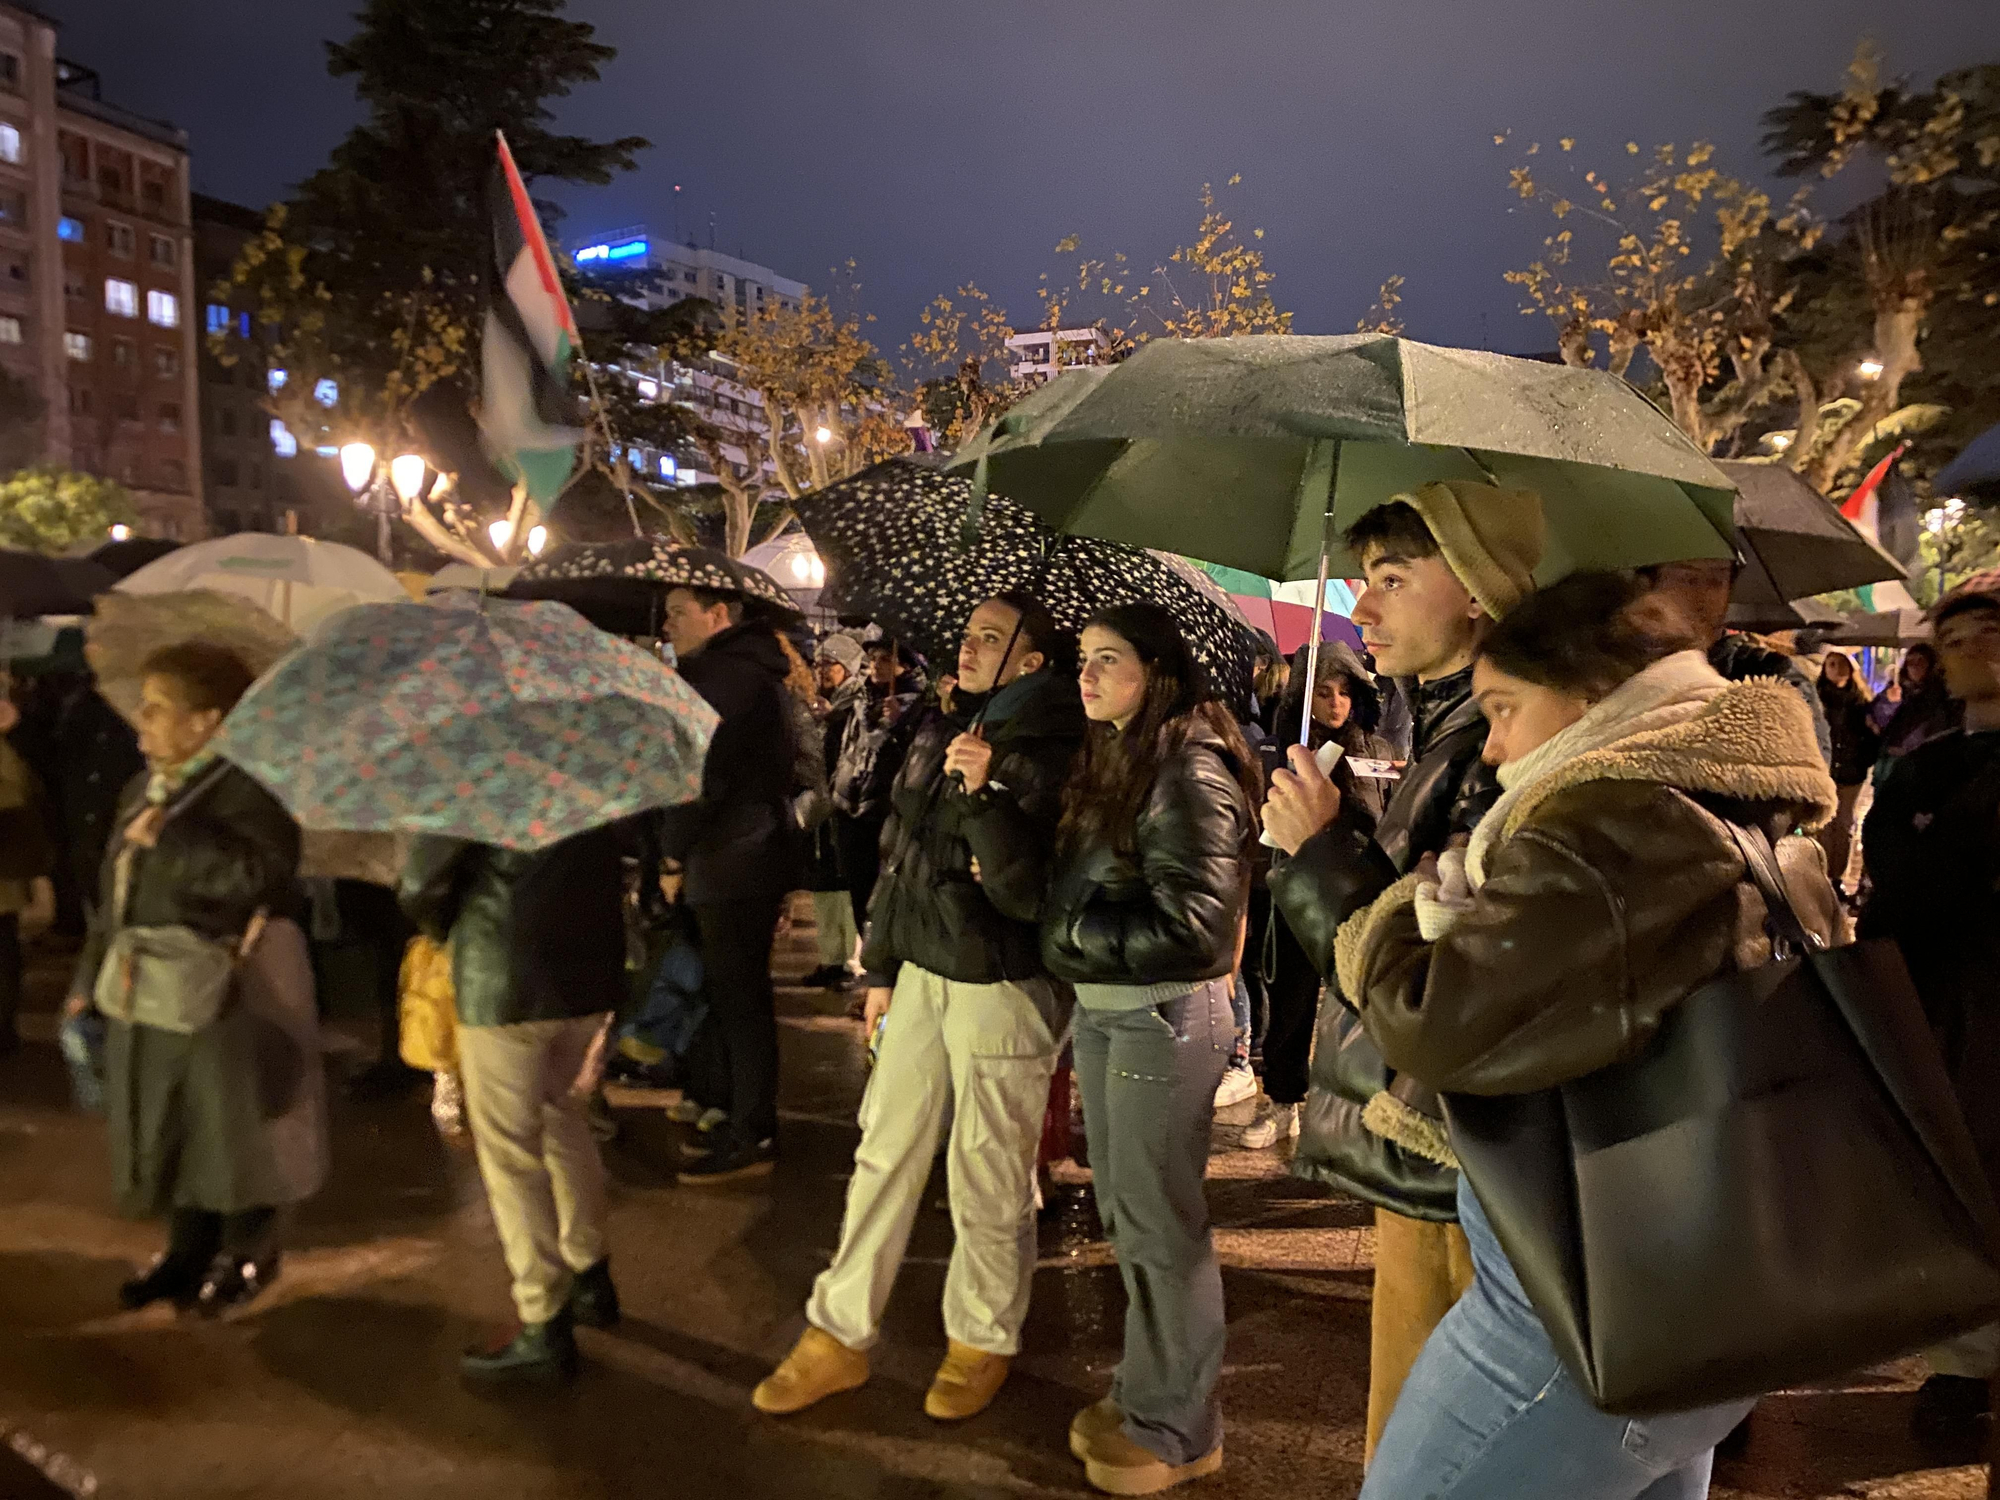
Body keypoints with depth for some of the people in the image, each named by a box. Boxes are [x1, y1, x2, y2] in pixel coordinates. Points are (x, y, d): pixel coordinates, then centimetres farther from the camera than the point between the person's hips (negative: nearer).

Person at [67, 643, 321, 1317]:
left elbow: (259, 877, -29)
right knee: (167, 1126, 17)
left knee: (228, 1127, 4)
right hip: (145, 985, 9)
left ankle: (248, 1254, 22)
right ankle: (188, 1249, 33)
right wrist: (91, 973, 17)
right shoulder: (142, 788, 12)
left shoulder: (247, 785, -15)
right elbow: (112, 890, 18)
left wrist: (171, 839, -27)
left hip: (221, 990, -8)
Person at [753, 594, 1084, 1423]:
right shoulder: (943, 731, 8)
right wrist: (882, 967, 16)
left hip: (1002, 987, -6)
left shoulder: (1051, 755, -13)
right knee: (885, 1149, 12)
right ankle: (840, 1332, 25)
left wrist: (984, 794, -30)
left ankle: (982, 1340, 28)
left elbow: (1029, 894, -20)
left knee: (987, 1176, 6)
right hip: (923, 971, 6)